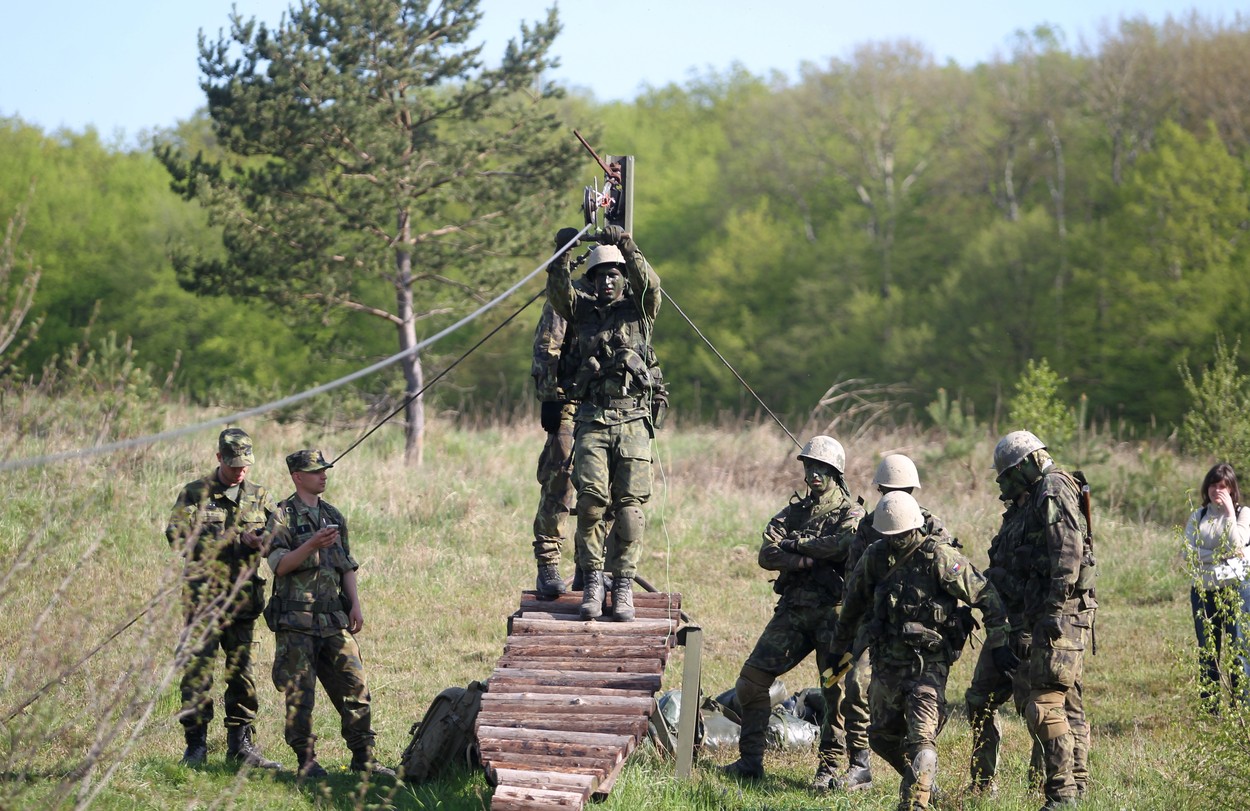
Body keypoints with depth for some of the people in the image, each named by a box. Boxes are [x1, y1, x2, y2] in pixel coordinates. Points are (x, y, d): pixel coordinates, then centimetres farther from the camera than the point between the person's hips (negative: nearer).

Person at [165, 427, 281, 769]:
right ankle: (196, 744, 1)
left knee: (242, 671, 7)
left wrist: (267, 538, -21)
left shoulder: (260, 497, 13)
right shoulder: (195, 494, 3)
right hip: (204, 597, -3)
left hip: (243, 599, 3)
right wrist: (234, 539, -17)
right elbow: (176, 533, -11)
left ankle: (241, 744, 14)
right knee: (198, 670, -5)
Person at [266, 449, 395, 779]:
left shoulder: (334, 516, 17)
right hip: (297, 621, -5)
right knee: (300, 693, -3)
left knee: (354, 685, 1)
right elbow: (279, 564, -11)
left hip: (334, 619, 6)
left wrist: (355, 604, 8)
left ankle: (364, 757, 7)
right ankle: (306, 761, 6)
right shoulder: (283, 515, -2)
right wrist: (313, 545, -24)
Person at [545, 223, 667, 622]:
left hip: (633, 421, -1)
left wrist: (627, 248, -20)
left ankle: (623, 585, -4)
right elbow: (558, 291, -3)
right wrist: (562, 254, -18)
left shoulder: (639, 309, 11)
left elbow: (648, 285, -8)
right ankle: (592, 581, -5)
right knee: (591, 498, -12)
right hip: (592, 420, 1)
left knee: (630, 503, -7)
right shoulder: (582, 311, 14)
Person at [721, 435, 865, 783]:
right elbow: (767, 554, 1)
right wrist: (806, 560, -15)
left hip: (831, 611, -4)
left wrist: (796, 544, -9)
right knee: (751, 680, 1)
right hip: (792, 610, 5)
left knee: (836, 690, -8)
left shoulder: (850, 513, 3)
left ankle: (829, 767, 0)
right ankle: (750, 760, 9)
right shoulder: (794, 510, 15)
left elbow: (844, 544, -21)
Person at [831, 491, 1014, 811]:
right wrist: (842, 647, 28)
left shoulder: (939, 557, -13)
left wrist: (999, 641, -10)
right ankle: (923, 781, 37)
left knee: (921, 738, -17)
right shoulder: (875, 557, 3)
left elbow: (985, 595, -10)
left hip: (929, 662, -6)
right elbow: (853, 602, 19)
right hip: (887, 661, 6)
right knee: (882, 737, 16)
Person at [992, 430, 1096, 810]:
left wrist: (1054, 608, -23)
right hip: (1067, 617, 11)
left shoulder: (1052, 489, -9)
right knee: (1070, 705, 13)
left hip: (1061, 615, -11)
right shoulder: (1041, 497, 21)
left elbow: (1068, 551, -20)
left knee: (1045, 704, -13)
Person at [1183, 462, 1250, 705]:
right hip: (1203, 589, 4)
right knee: (1207, 651, 7)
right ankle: (1209, 707, 13)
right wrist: (1219, 555, -12)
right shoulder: (1198, 517, 11)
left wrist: (1230, 512, -13)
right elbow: (1188, 553, -1)